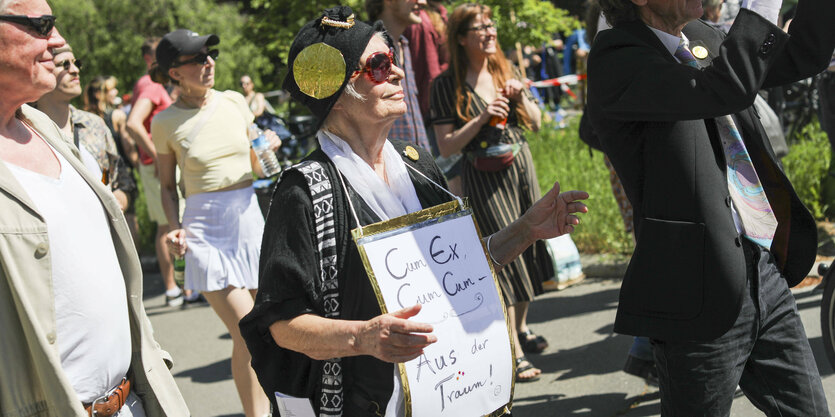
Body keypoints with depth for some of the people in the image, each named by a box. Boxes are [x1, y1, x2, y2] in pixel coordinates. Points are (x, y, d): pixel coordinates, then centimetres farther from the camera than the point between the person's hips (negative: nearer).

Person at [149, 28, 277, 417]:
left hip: (249, 215, 4)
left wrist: (268, 149, -6)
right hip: (206, 227, -3)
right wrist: (175, 226, -9)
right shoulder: (166, 122, -1)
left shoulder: (234, 102, 6)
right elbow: (168, 186, 8)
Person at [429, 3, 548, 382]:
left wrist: (521, 98, -5)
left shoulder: (505, 71, 9)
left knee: (528, 247, 10)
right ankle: (514, 354, -6)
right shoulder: (447, 85, -7)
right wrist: (482, 118, -20)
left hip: (522, 166, 6)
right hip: (485, 178, -6)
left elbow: (536, 123, 13)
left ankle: (521, 327, 30)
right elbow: (446, 147, -11)